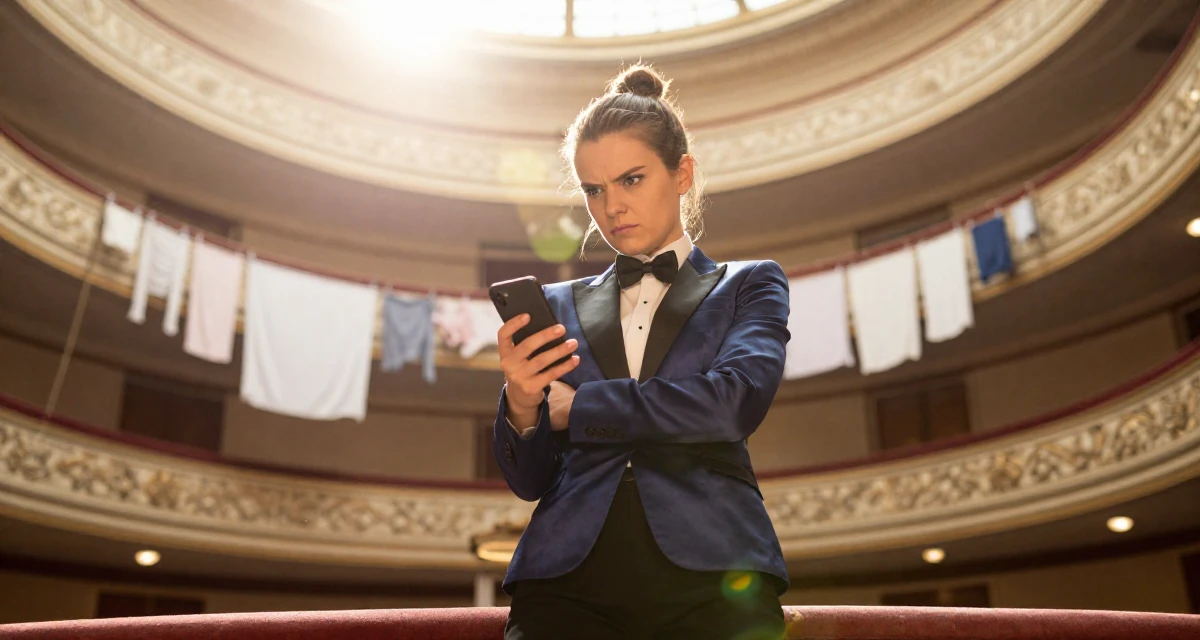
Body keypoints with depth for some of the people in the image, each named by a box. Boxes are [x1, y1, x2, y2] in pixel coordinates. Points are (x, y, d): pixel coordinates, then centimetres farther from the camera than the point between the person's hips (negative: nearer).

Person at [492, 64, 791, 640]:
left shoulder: (747, 286, 12)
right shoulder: (559, 305, 16)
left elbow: (737, 402, -9)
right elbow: (529, 481, 12)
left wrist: (574, 407, -3)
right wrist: (520, 409, -10)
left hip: (707, 577, -2)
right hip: (568, 581, 2)